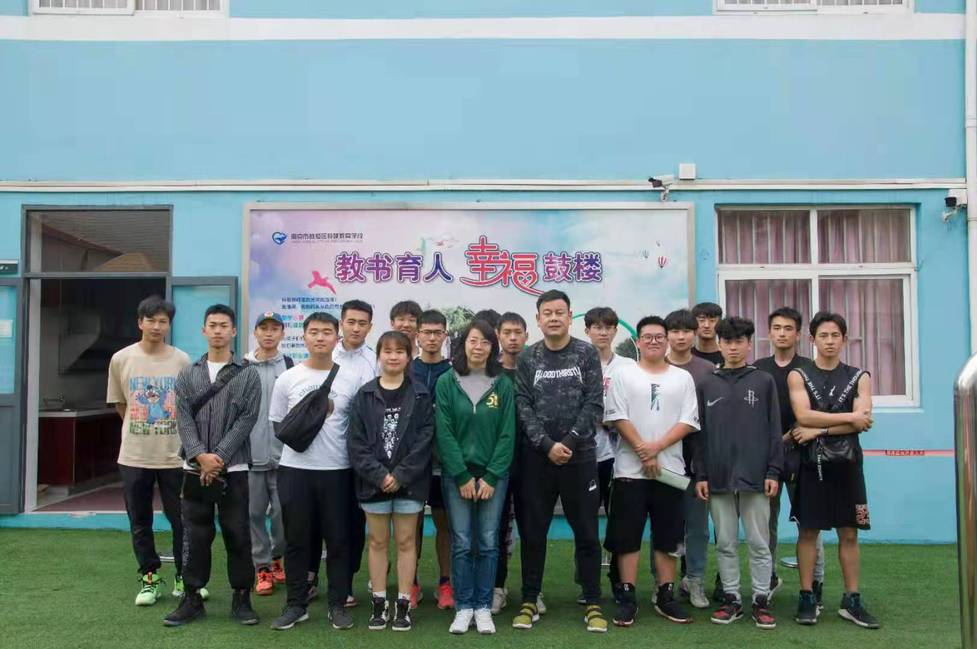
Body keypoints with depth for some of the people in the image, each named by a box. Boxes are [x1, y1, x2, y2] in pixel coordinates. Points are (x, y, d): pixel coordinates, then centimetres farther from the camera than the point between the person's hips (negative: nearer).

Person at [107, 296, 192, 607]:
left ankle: (183, 577, 22)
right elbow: (119, 404, 10)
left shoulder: (181, 360, -5)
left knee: (181, 521, 6)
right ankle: (149, 578, 25)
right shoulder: (121, 359, -1)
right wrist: (141, 428, 12)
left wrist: (168, 431, 5)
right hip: (134, 456, 1)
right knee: (139, 523, 11)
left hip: (174, 455, -1)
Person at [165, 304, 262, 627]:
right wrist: (200, 455, -15)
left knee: (237, 535, 4)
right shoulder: (187, 374, 9)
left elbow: (247, 420, -7)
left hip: (233, 469, -2)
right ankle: (192, 597, 20)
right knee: (195, 536, 8)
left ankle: (241, 597, 15)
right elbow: (184, 419, 0)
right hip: (195, 469, 2)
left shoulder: (248, 374, 2)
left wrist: (218, 457, -15)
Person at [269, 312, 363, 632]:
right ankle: (296, 603, 20)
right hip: (295, 468, 1)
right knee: (296, 539, 8)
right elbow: (277, 424, 9)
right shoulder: (287, 379, 3)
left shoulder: (352, 380, 1)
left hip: (338, 470, 0)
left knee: (338, 539, 5)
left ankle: (338, 604, 18)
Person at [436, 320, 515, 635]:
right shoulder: (447, 382, -2)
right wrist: (462, 476, -10)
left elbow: (507, 434, -2)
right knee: (462, 543, 3)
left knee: (488, 543, 5)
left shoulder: (503, 384, 0)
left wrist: (491, 477, -9)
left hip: (493, 475, 1)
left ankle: (483, 607, 17)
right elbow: (444, 432, -6)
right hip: (456, 475, -1)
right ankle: (463, 607, 16)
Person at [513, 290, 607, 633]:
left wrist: (569, 441, -14)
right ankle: (529, 601, 21)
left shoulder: (587, 353, 2)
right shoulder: (527, 358, 5)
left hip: (580, 455, -1)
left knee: (586, 532, 7)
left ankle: (593, 604, 19)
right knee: (532, 532, 8)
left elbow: (594, 404, -4)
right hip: (537, 457, 1)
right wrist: (547, 444, -13)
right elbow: (522, 407, -2)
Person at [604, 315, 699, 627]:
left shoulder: (683, 377, 8)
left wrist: (657, 447, -13)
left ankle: (665, 596, 19)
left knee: (667, 537, 8)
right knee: (627, 537, 1)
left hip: (670, 469, 2)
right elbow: (618, 418, -4)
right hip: (630, 469, -2)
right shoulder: (624, 375, 4)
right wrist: (642, 452, -13)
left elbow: (688, 421, 0)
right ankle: (627, 597, 10)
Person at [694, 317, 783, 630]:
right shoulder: (708, 384, 8)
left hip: (755, 476, -1)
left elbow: (774, 430, 2)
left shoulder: (764, 381, 4)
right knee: (725, 544, 8)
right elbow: (700, 432, 6)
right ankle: (732, 599, 19)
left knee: (759, 543, 6)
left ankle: (761, 601, 17)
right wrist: (700, 474, 1)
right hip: (718, 476, 2)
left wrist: (774, 471, -5)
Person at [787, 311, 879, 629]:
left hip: (846, 463, 2)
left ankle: (851, 600, 15)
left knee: (849, 534, 7)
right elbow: (803, 415, -14)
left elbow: (862, 422, -9)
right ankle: (807, 598, 12)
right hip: (810, 464, -1)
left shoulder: (859, 377, 5)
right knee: (808, 531, 4)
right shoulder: (798, 376, 1)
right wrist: (849, 416, -13)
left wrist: (819, 431, -14)